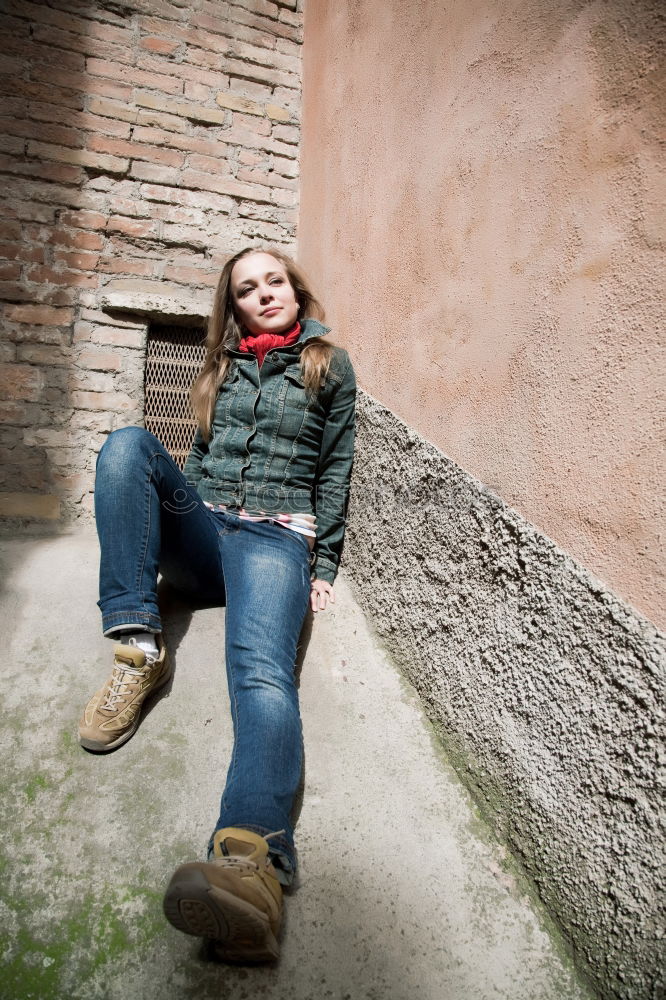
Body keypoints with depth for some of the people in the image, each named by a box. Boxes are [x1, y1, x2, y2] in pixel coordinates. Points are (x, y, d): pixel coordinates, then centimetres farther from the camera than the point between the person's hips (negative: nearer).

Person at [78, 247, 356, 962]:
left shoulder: (329, 366, 14)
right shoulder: (224, 365, 23)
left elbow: (336, 468, 11)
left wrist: (323, 566, 5)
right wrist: (172, 515, 18)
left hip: (276, 535, -4)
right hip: (200, 526, 5)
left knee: (263, 671, -32)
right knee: (126, 444, -24)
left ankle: (254, 861, -57)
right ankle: (139, 650, -28)